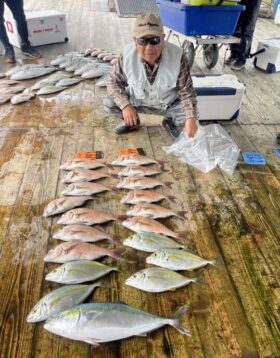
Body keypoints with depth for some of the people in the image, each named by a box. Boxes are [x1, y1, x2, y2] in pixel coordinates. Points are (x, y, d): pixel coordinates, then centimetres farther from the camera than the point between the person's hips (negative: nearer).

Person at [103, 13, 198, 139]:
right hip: (137, 101, 1)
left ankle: (170, 121, 12)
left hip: (169, 104, -1)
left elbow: (186, 92, -22)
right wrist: (125, 105, -28)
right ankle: (132, 121, 13)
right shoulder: (127, 56, -26)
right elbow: (113, 81, -12)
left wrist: (191, 118, -38)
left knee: (190, 113, -25)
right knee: (108, 103, -19)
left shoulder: (177, 57, -29)